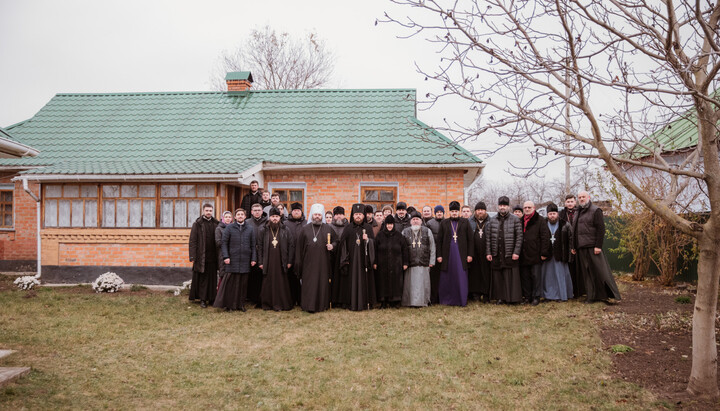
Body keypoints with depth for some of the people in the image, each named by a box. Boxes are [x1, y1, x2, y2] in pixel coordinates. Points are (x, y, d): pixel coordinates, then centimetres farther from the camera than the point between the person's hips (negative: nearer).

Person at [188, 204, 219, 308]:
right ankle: (203, 299, 8)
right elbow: (192, 241, -4)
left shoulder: (216, 224, 8)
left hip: (212, 256, 3)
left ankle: (211, 298, 17)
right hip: (201, 256, -3)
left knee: (213, 278, 7)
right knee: (202, 278, 1)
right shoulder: (197, 224, -1)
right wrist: (192, 256, -11)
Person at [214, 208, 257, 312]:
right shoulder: (229, 228, 5)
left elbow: (253, 245, 10)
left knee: (243, 283, 5)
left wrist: (254, 258, 4)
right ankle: (228, 304, 8)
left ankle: (241, 304, 15)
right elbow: (224, 243, 2)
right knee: (230, 282, -3)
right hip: (232, 260, -2)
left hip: (245, 261, 2)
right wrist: (225, 256, -8)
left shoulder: (250, 229, 9)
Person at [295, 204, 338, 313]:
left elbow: (337, 240, 15)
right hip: (309, 262, -1)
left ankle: (322, 305, 15)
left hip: (323, 262, 2)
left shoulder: (328, 228, 8)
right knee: (309, 284, -2)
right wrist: (298, 262, -1)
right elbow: (299, 246, 4)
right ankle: (309, 305, 5)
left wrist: (332, 246, -8)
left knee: (323, 283, 4)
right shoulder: (304, 229, 5)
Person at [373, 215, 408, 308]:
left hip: (396, 264, 0)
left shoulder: (399, 235, 3)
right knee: (383, 283, 1)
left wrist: (405, 263, 0)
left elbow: (404, 249, 4)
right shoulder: (380, 235, 3)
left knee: (396, 282, 2)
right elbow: (375, 249, 2)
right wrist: (375, 262, -4)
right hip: (383, 264, 0)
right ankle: (384, 302, 8)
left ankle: (395, 301, 11)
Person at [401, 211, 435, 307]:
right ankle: (410, 302, 8)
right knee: (410, 284, 0)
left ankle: (423, 301, 11)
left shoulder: (427, 231, 8)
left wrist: (431, 261, 1)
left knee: (423, 283, 2)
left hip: (423, 263, 0)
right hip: (410, 263, 0)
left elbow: (432, 247, 7)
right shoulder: (405, 232, 8)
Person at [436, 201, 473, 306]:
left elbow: (470, 239, 5)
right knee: (447, 278, 4)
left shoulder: (465, 222, 6)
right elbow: (439, 240, 7)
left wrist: (470, 254, -1)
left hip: (461, 255, -1)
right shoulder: (444, 223, 8)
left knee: (461, 278, 0)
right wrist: (439, 255, 2)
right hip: (447, 255, 1)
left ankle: (462, 301, 8)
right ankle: (447, 300, 15)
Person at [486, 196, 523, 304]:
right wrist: (488, 252, 3)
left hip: (510, 254, -3)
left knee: (511, 277, -2)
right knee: (498, 277, 5)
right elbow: (488, 237, 9)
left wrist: (516, 252, -10)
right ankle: (500, 297, 14)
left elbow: (519, 237, -3)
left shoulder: (515, 219, 1)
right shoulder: (492, 220, 9)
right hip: (496, 254, 3)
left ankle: (512, 297, 7)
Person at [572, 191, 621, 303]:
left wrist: (598, 246, -17)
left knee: (600, 271, -5)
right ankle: (592, 296, 12)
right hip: (581, 248, 7)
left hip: (592, 247, -7)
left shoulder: (595, 210, -4)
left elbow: (601, 229, -10)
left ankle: (611, 294, 4)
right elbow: (575, 231, 23)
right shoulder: (578, 213, 19)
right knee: (587, 273, 8)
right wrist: (574, 246, 18)